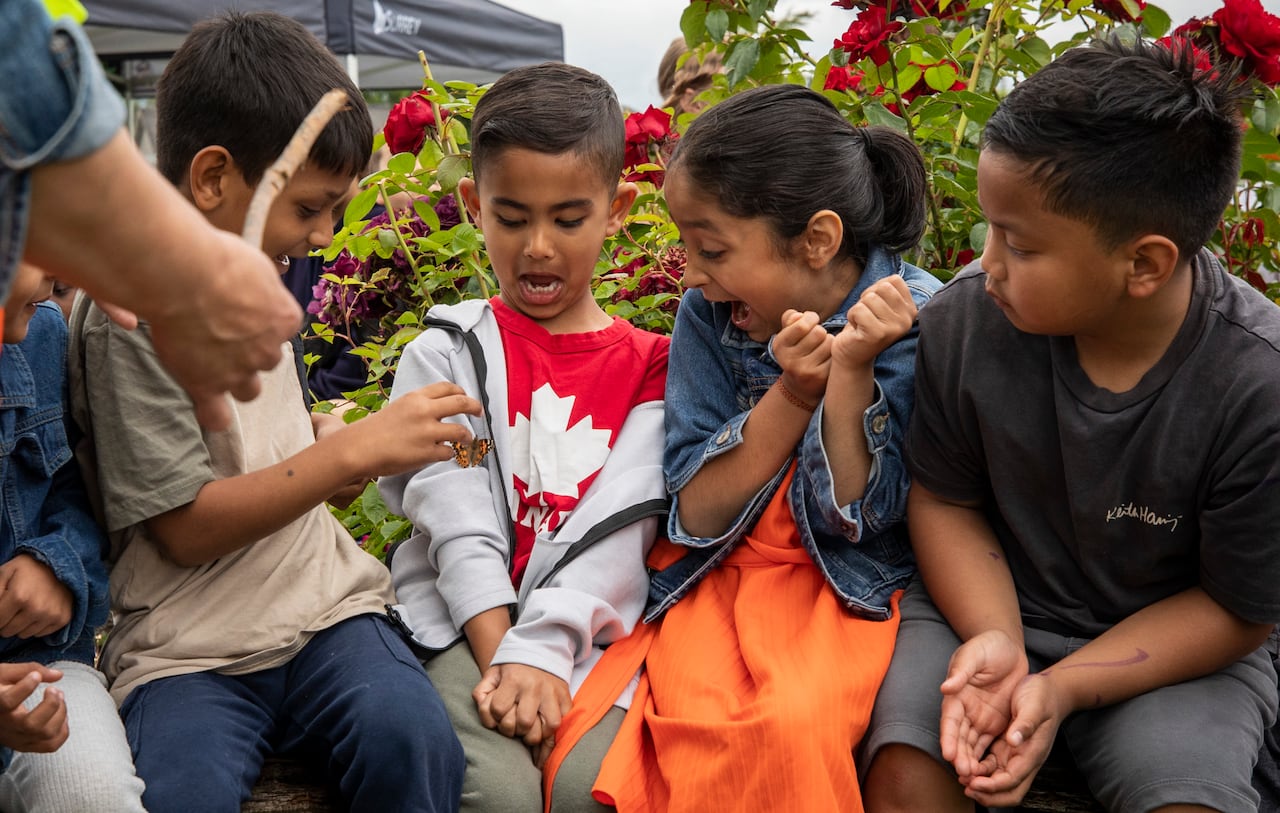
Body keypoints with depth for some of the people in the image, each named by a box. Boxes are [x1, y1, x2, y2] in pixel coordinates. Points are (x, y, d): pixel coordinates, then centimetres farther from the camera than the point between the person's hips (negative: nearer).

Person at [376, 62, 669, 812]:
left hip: (591, 634, 1)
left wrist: (540, 653, -15)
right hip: (468, 630, 0)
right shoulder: (446, 355, 8)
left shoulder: (648, 366, 9)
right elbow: (459, 526, -3)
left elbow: (618, 529, -3)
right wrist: (500, 657, -14)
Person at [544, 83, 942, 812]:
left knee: (794, 723, -32)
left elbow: (858, 519, -11)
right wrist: (792, 394, -18)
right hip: (718, 575, 2)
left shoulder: (913, 316, -11)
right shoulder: (709, 314, -4)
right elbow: (698, 516, -6)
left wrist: (850, 371, -23)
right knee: (695, 725, -28)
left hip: (844, 584, -2)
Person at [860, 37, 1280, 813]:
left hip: (1174, 648, 0)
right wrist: (995, 639, -18)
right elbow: (945, 500, -2)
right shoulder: (964, 318, -17)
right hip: (986, 606, 1)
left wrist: (1062, 689, -21)